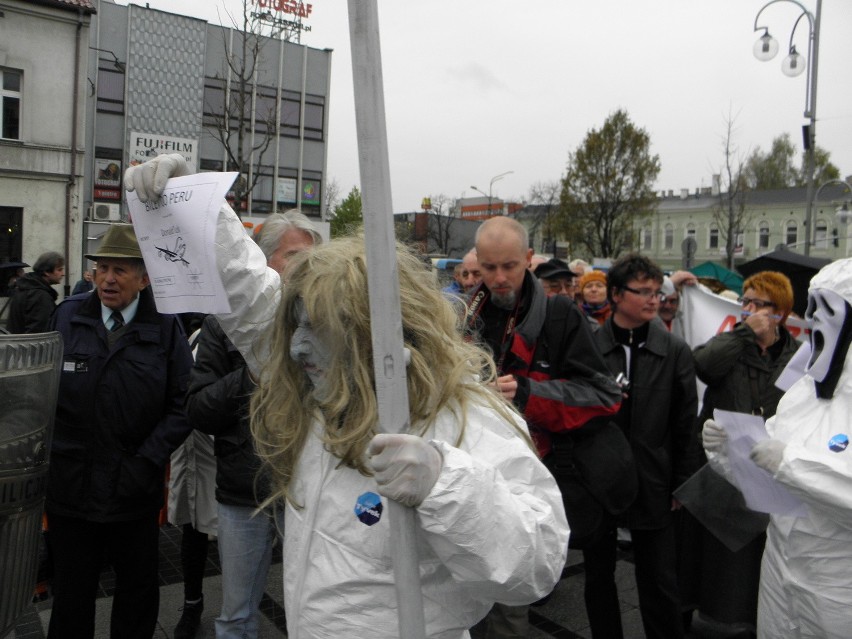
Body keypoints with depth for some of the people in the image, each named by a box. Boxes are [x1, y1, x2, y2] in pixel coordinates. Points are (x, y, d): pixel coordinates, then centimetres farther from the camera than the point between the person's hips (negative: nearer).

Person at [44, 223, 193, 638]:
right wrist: (48, 456, -5)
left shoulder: (165, 327, -5)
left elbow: (183, 405, -8)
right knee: (71, 593, 17)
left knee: (139, 592, 17)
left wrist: (148, 461, -15)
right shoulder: (66, 317, 2)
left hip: (136, 490, -1)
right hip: (70, 485, 1)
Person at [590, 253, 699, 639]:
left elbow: (686, 425, 2)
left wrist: (682, 484, 1)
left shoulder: (675, 352, 0)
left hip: (652, 484, 0)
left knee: (660, 583, 8)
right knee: (598, 576, 16)